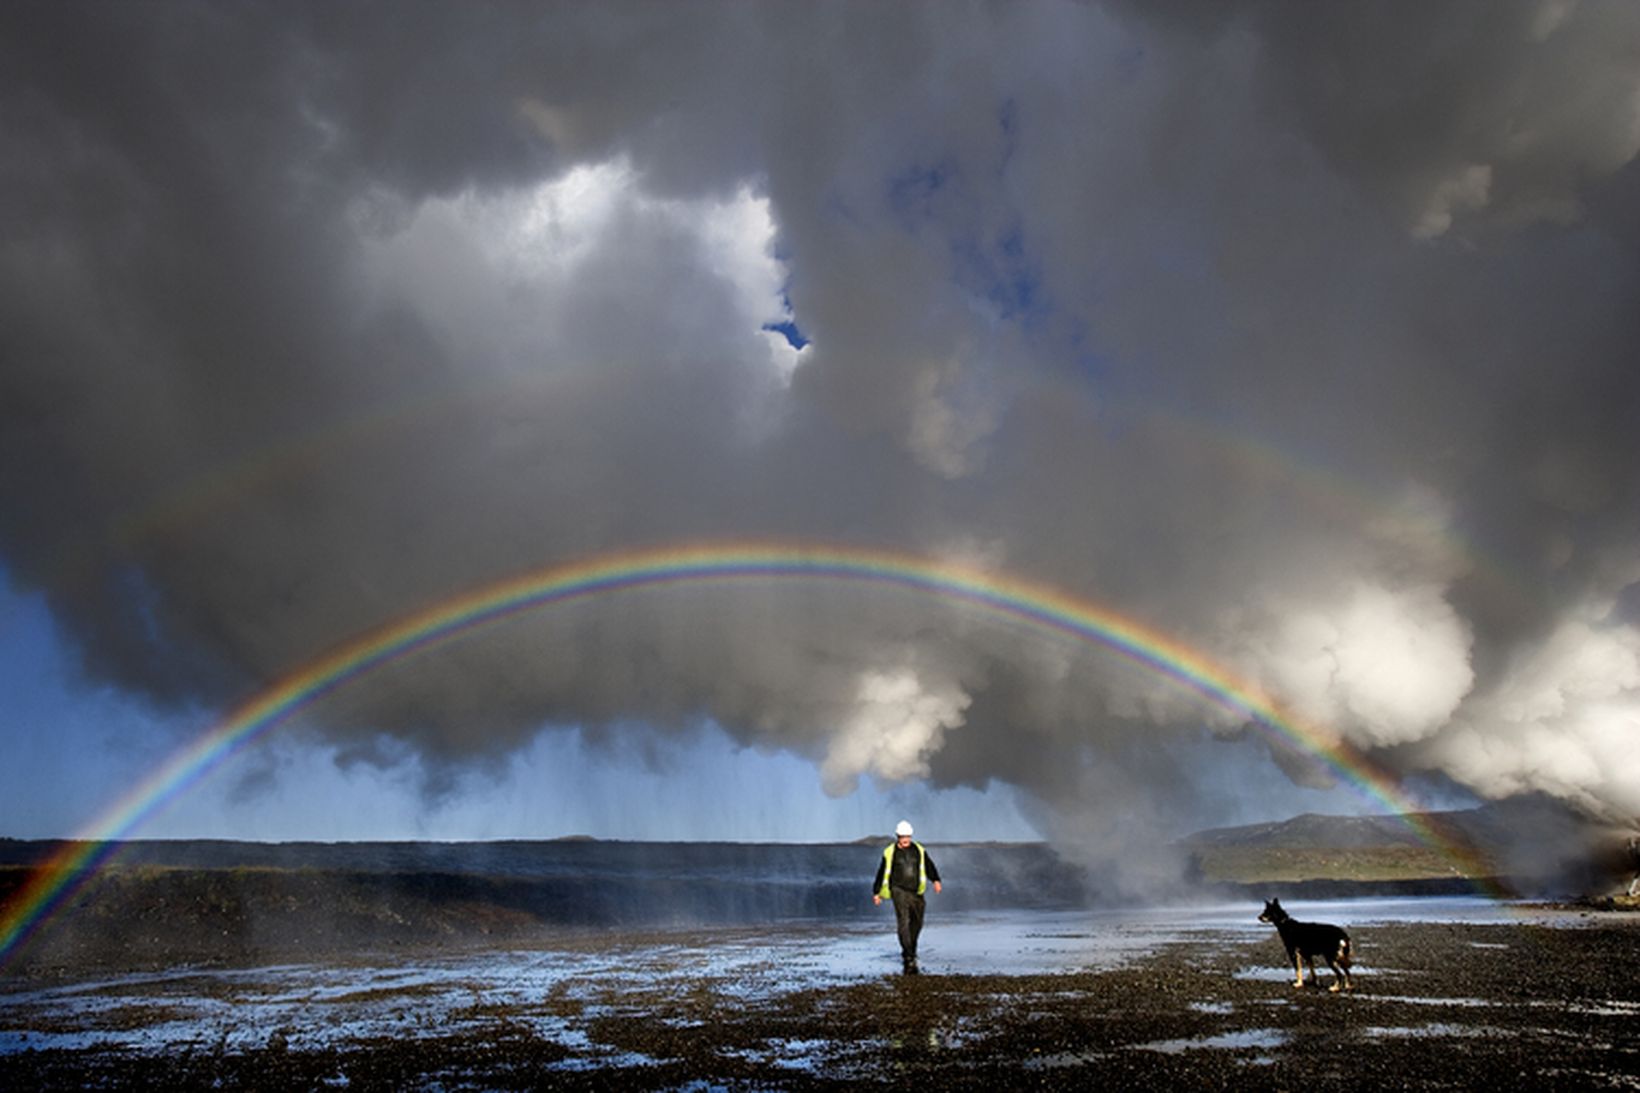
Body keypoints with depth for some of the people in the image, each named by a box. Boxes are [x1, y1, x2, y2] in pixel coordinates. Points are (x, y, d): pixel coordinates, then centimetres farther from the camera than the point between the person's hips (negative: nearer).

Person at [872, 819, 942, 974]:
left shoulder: (919, 850, 7)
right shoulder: (890, 852, -1)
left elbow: (929, 866, 9)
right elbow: (882, 873, 6)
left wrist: (936, 880, -9)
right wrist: (876, 892, 9)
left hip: (916, 892, 4)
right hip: (899, 890, -4)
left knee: (917, 923, 11)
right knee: (903, 922, -14)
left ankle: (909, 951, 33)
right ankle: (909, 959, -16)